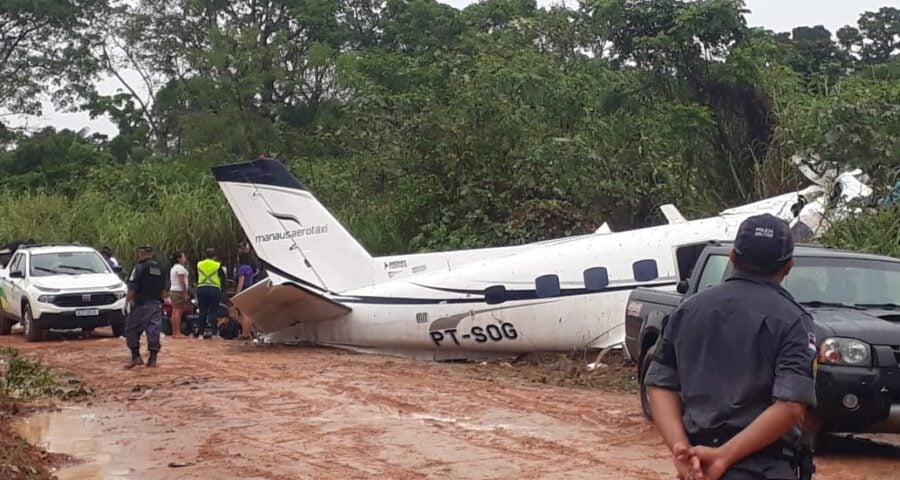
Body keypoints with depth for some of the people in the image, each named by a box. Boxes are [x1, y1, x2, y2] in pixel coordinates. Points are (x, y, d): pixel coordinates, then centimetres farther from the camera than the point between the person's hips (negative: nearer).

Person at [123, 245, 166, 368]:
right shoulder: (159, 269, 13)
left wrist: (126, 302, -11)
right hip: (156, 305, 6)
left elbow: (132, 288, -15)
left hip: (141, 304, -6)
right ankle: (152, 359, 4)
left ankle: (136, 357, -4)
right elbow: (163, 288, 19)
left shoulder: (140, 268, -9)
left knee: (131, 330, 3)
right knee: (153, 331, 5)